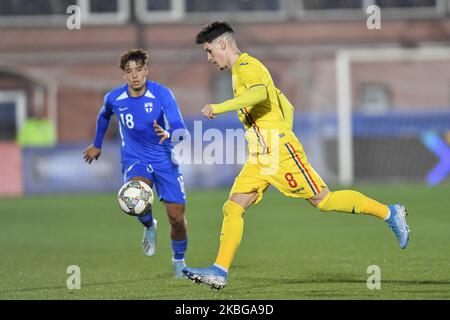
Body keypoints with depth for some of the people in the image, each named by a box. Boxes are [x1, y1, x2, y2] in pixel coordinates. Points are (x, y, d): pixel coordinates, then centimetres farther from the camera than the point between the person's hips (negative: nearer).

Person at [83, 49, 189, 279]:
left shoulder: (161, 94, -17)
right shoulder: (113, 98, -9)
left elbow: (180, 129, -25)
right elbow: (104, 116, 16)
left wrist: (168, 134, -48)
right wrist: (97, 145, 28)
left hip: (164, 158, 0)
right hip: (134, 159, 0)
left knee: (177, 217, -4)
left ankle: (179, 260, 26)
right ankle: (149, 227, 2)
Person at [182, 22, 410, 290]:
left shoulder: (246, 66, -7)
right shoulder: (242, 71, 24)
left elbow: (259, 93, -31)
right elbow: (287, 107, 28)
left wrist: (220, 107, -30)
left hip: (278, 151, -10)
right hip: (260, 158, 10)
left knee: (323, 200, -7)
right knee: (233, 207, -1)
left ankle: (389, 213, 4)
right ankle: (220, 271, -6)